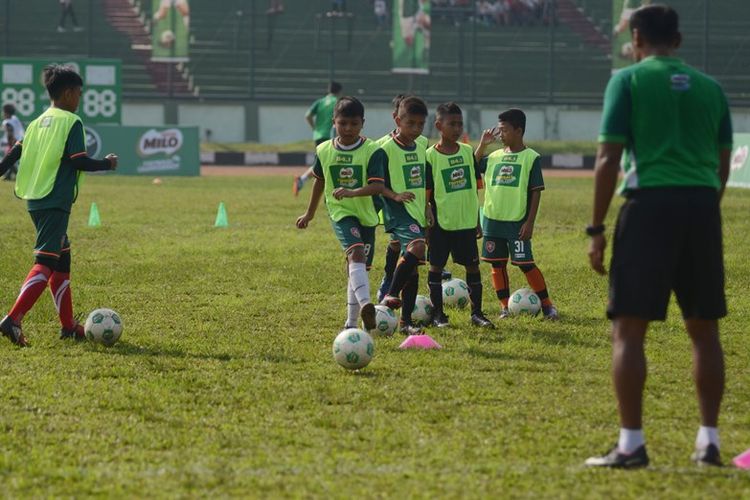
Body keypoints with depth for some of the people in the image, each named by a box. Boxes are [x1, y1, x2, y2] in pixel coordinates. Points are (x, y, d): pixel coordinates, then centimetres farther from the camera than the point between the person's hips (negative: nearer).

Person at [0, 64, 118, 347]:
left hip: (34, 201, 9)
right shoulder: (71, 122, -9)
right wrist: (107, 164, 1)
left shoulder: (38, 123, 13)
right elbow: (79, 161, -14)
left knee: (61, 260, 17)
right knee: (46, 262, -12)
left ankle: (68, 326, 21)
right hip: (56, 203, -9)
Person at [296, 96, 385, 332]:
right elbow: (319, 181, 17)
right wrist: (310, 213, 26)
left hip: (366, 215, 1)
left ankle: (352, 322, 21)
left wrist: (353, 192, -37)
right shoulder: (324, 151, 0)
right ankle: (365, 304, -44)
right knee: (356, 253, -26)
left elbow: (378, 186, -21)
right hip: (341, 213, -1)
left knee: (360, 267, 8)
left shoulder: (372, 151, -9)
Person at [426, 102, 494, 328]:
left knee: (473, 266, 5)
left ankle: (477, 312, 13)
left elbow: (474, 189, 13)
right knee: (436, 267, 3)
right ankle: (438, 314, 13)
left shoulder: (468, 152, 5)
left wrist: (477, 220, 13)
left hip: (466, 223, 4)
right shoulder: (430, 156, -8)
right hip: (441, 223, -4)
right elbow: (426, 194, -6)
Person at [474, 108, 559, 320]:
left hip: (517, 222, -5)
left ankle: (547, 305, 4)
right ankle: (504, 306, 15)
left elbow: (536, 192, -6)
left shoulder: (531, 157, -4)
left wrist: (530, 222, -11)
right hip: (493, 221, 5)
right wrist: (482, 144, 3)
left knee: (526, 264, -6)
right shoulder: (494, 156, 9)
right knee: (498, 264, 6)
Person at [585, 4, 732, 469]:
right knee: (705, 329, 12)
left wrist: (597, 229, -1)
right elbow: (723, 164, 15)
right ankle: (709, 441, 12)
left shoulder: (628, 81, 2)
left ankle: (631, 443, -5)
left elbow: (609, 160, -4)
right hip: (702, 205, 4)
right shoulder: (710, 87, 15)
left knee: (629, 328, -1)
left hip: (650, 204, -4)